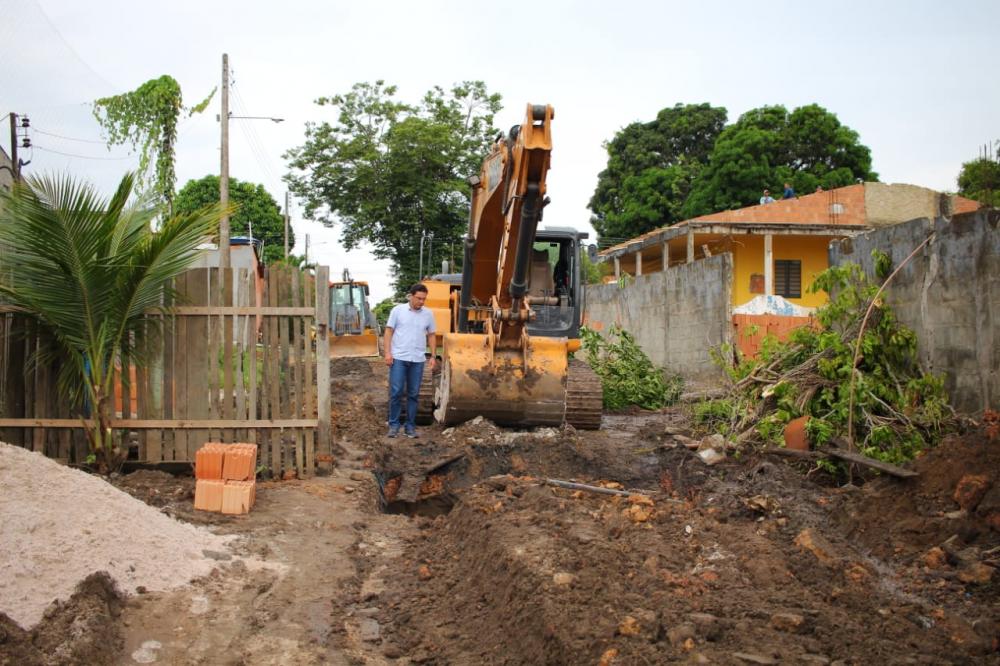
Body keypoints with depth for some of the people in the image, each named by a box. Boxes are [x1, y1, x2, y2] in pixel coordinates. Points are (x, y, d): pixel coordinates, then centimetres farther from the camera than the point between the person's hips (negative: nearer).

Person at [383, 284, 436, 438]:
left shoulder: (428, 314, 5)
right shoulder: (398, 310, -2)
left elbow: (431, 335, 12)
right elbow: (389, 331, 0)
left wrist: (433, 356, 6)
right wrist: (387, 353, -8)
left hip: (417, 360, 3)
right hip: (398, 358, -2)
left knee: (413, 394, 7)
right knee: (396, 392, -4)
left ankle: (410, 425, 15)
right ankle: (394, 424, 7)